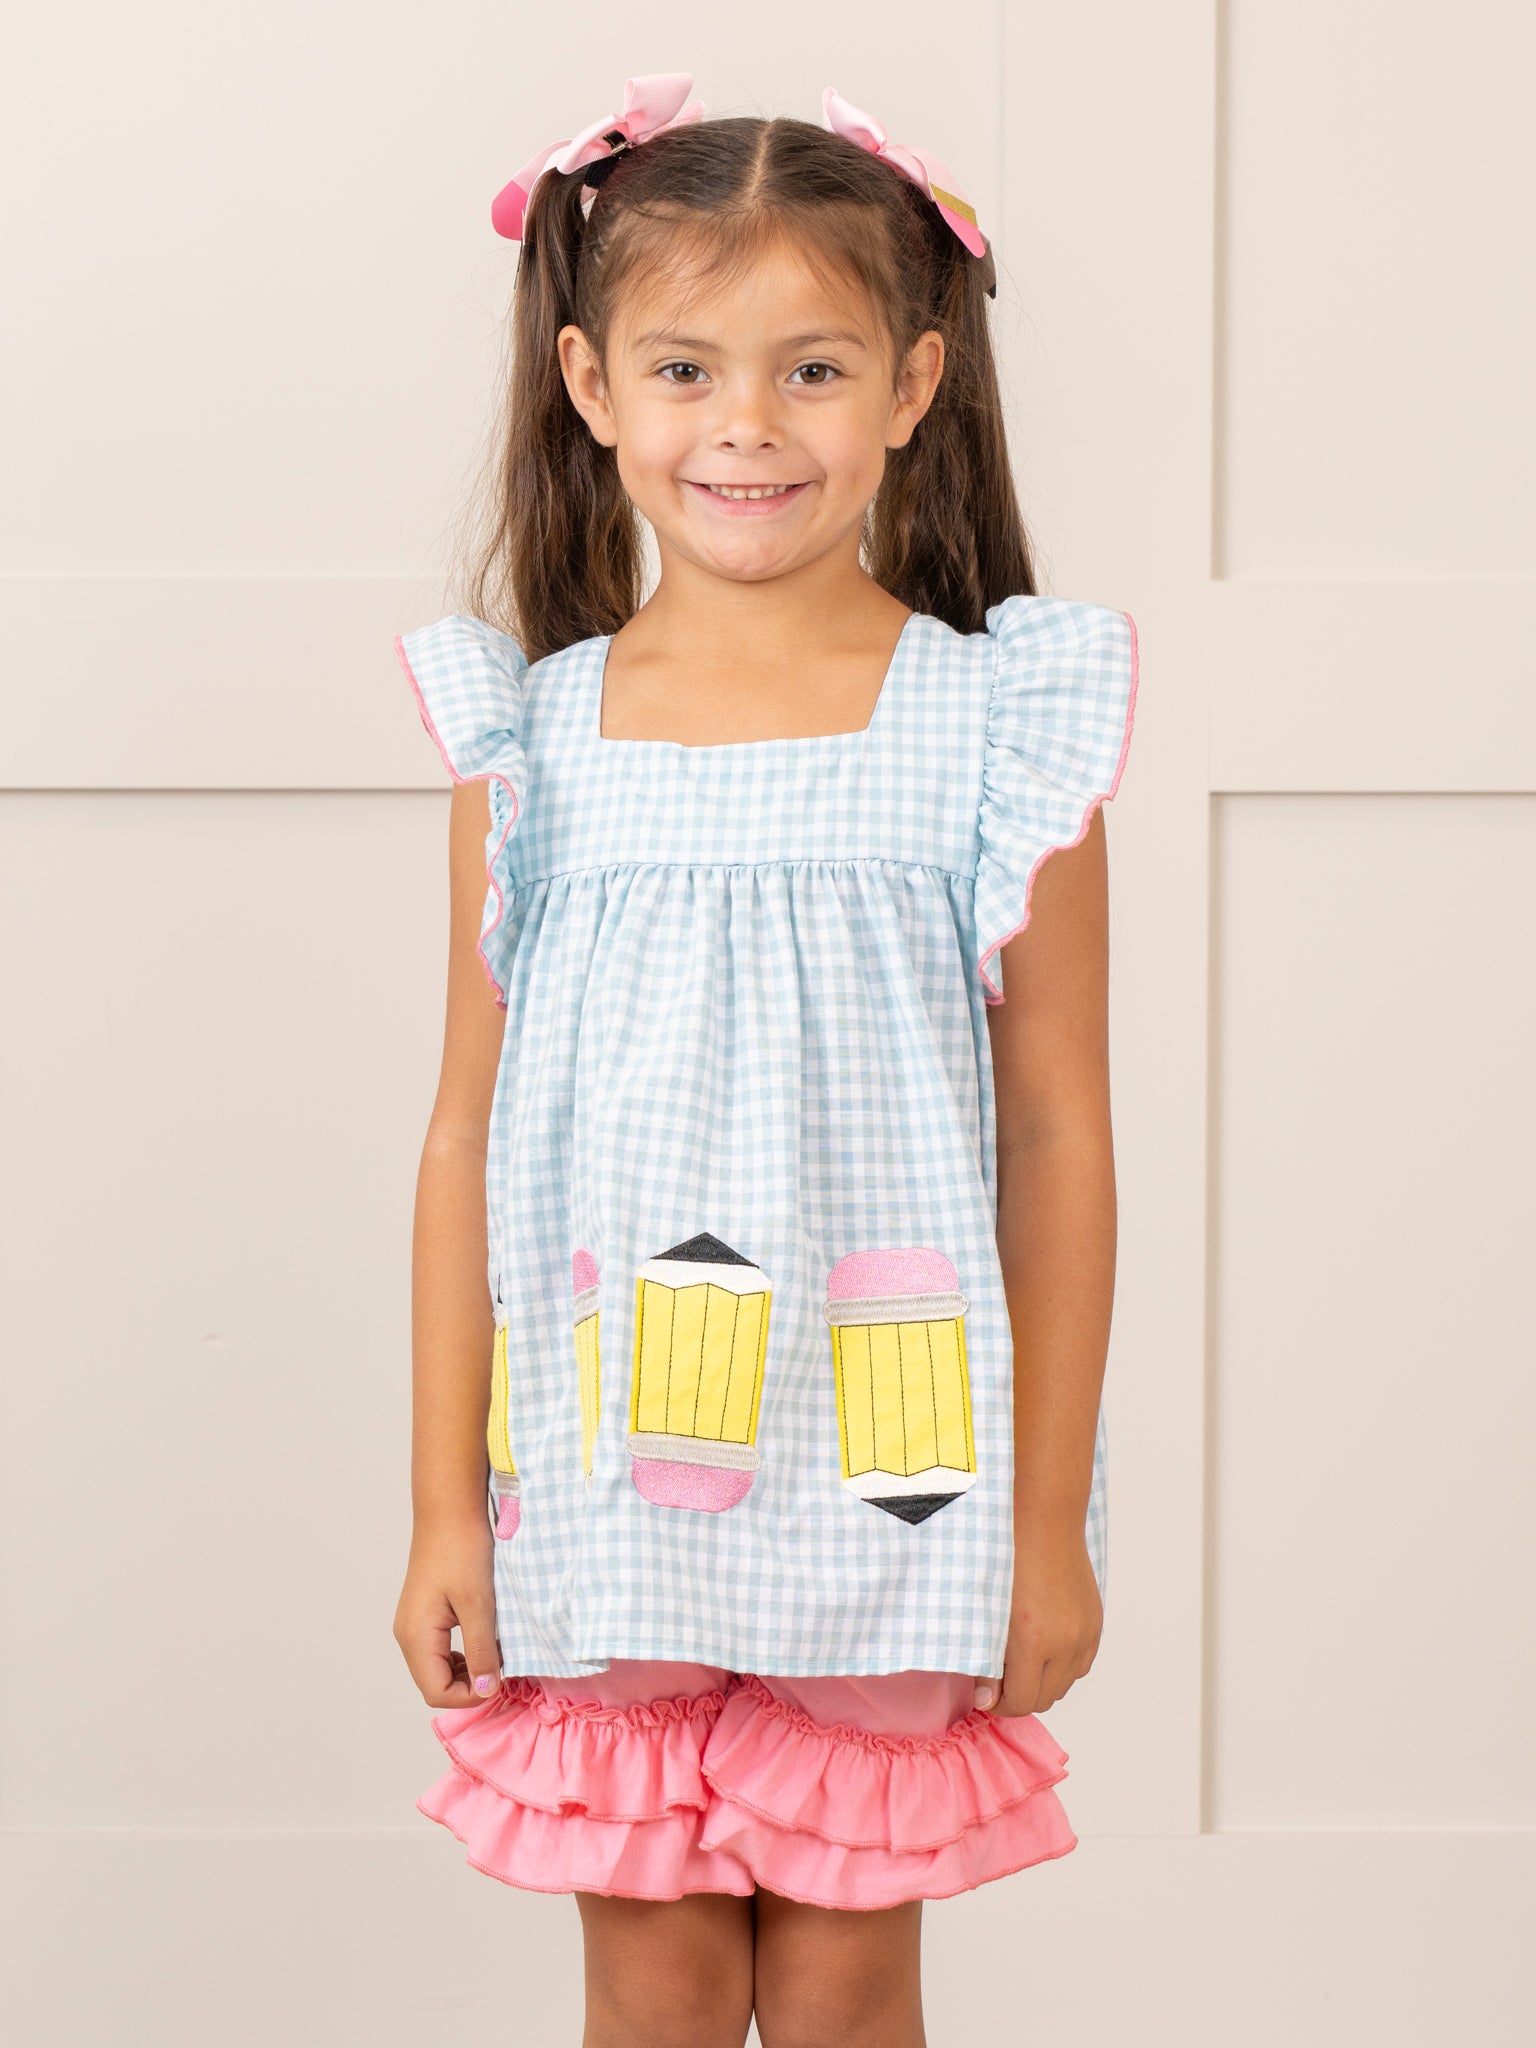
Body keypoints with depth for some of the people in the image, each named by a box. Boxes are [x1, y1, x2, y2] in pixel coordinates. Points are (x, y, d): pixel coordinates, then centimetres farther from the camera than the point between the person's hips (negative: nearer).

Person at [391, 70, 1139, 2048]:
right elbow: (469, 1135, 4)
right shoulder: (533, 733, 1)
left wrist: (1051, 1522, -1)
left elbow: (1058, 1142, -1)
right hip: (608, 1494, 2)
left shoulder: (995, 725, -4)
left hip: (884, 1495, -1)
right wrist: (445, 1507, 4)